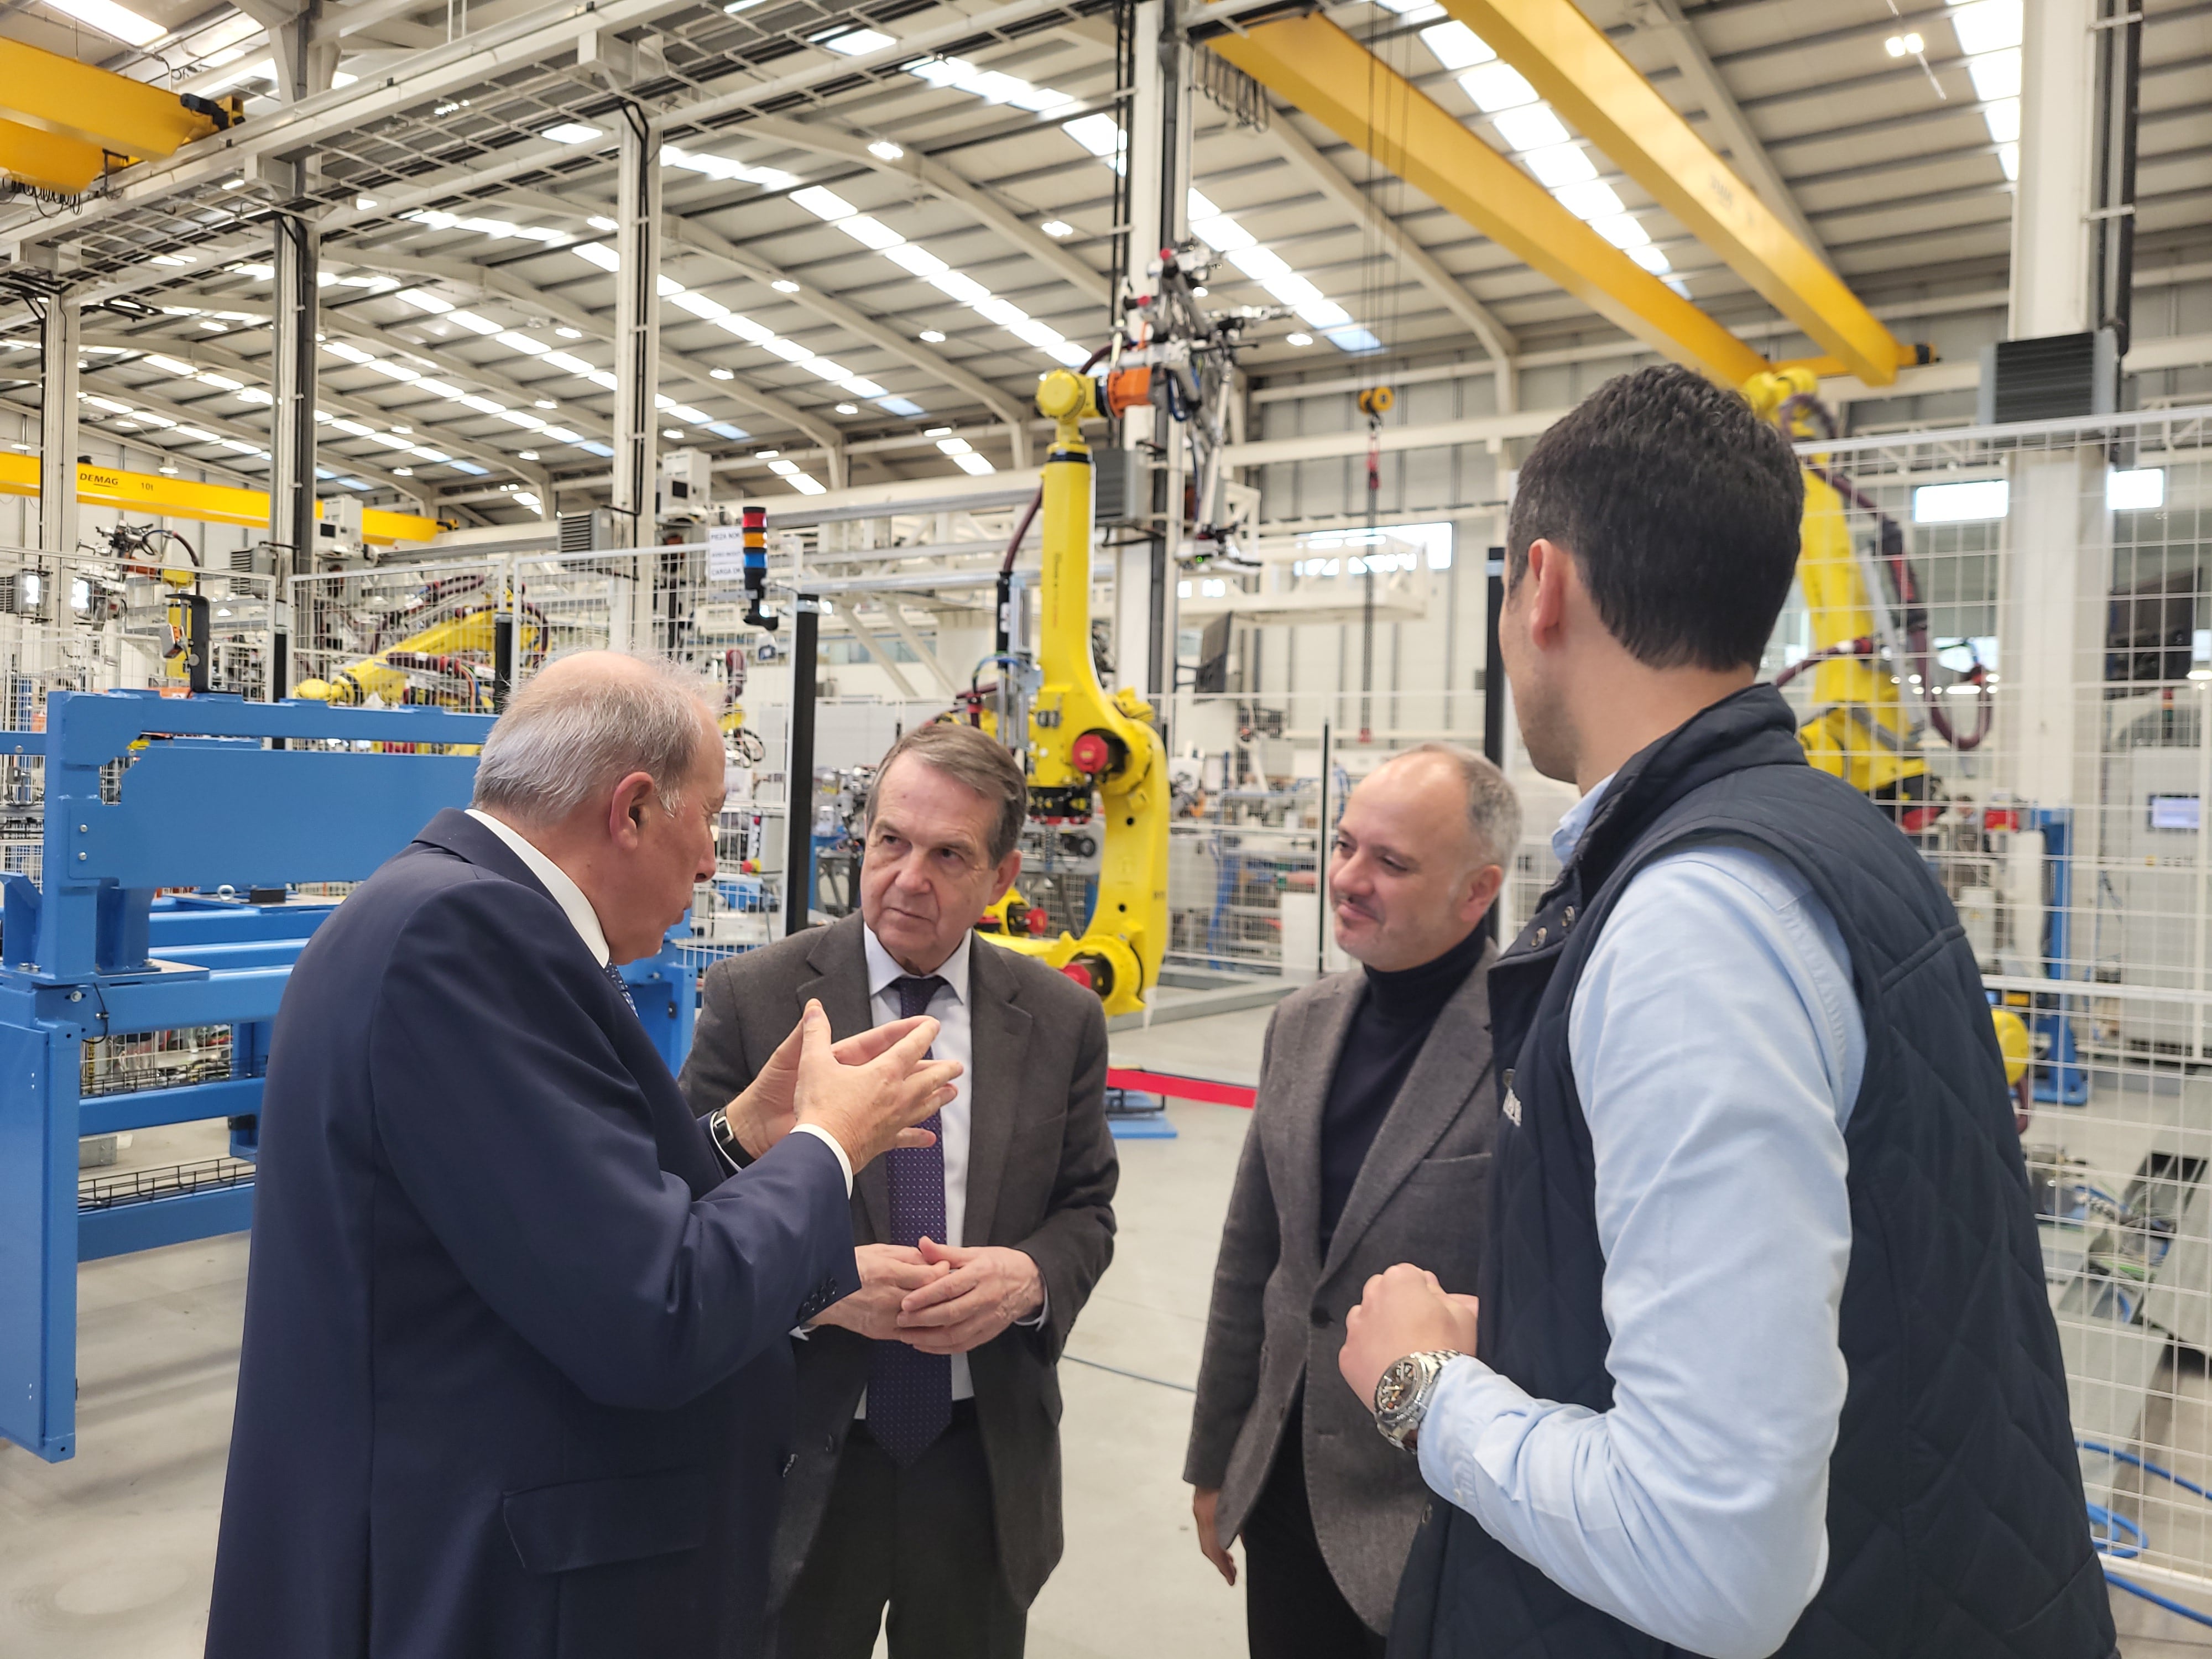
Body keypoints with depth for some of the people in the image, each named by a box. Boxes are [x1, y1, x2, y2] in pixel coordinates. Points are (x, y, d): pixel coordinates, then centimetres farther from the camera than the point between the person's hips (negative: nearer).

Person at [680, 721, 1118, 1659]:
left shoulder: (1061, 1020, -2)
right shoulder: (753, 1000, -9)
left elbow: (1086, 1211, 4)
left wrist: (1030, 1276, -17)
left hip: (985, 1462, 2)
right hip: (803, 1463, -2)